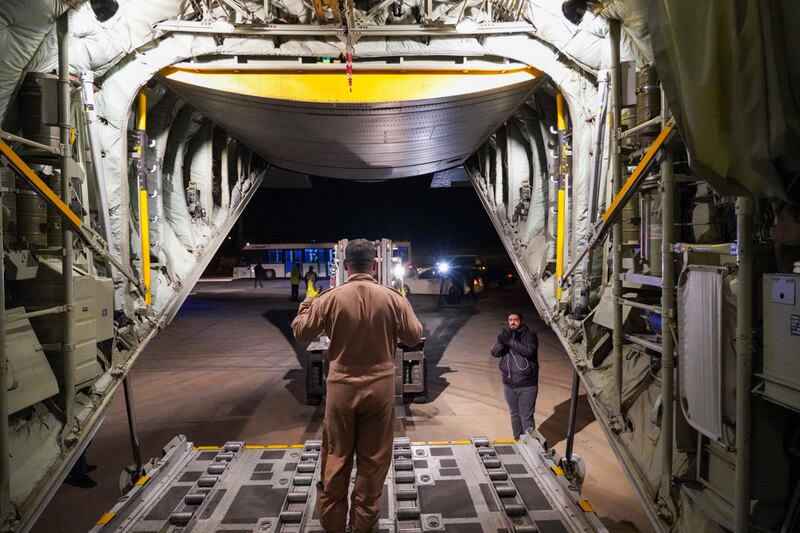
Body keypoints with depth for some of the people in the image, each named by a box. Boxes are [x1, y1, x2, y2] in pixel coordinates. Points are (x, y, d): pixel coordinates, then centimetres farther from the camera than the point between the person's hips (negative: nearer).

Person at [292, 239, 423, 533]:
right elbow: (414, 337, 2)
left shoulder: (329, 298, -10)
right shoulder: (393, 298, -9)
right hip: (380, 387, 0)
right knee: (373, 459, 13)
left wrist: (306, 306, 19)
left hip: (341, 387, 0)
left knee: (336, 457, 15)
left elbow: (301, 332, 2)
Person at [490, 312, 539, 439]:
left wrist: (511, 341, -34)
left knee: (526, 417, 0)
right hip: (509, 385, 5)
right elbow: (494, 352, -8)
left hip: (527, 386, -5)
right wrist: (501, 341, -28)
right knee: (514, 415, 19)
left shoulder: (530, 335, -9)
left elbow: (529, 351, -26)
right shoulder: (506, 334, 3)